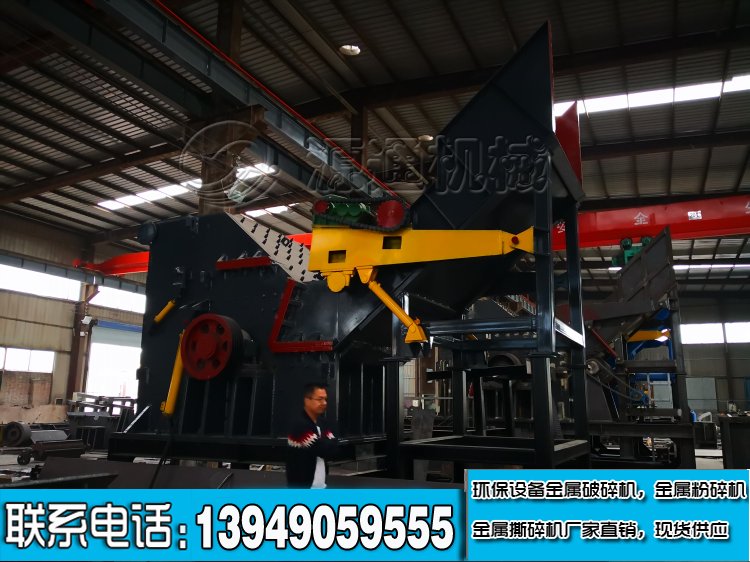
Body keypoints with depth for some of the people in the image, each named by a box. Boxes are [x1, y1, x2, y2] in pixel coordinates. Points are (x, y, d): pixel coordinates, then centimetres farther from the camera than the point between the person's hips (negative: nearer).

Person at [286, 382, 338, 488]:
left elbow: (334, 447, 1)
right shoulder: (299, 425, -20)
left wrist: (326, 445, -14)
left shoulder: (322, 423, 8)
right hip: (302, 486, -9)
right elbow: (324, 450, -21)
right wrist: (328, 444, -3)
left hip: (320, 485, 9)